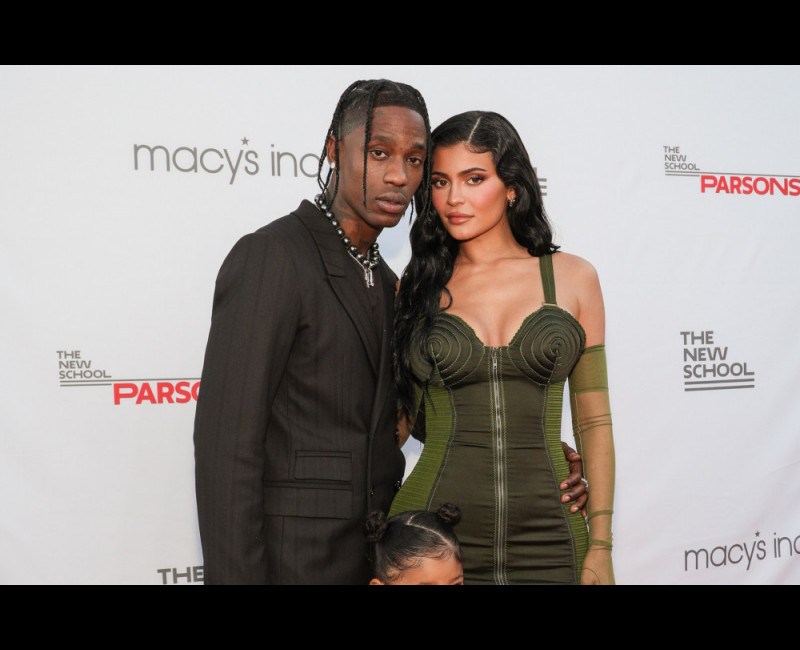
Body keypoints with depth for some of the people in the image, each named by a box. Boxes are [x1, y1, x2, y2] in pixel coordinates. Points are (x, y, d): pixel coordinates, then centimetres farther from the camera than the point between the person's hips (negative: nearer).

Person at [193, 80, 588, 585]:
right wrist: (237, 577, -22)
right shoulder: (270, 256, -14)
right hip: (293, 560, -7)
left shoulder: (383, 280, 12)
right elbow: (226, 443, -19)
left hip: (377, 558, 8)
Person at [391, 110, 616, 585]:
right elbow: (399, 419, 8)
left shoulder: (572, 278, 4)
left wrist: (600, 548, 0)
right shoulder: (415, 288, 4)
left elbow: (594, 422, 5)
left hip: (547, 540, 0)